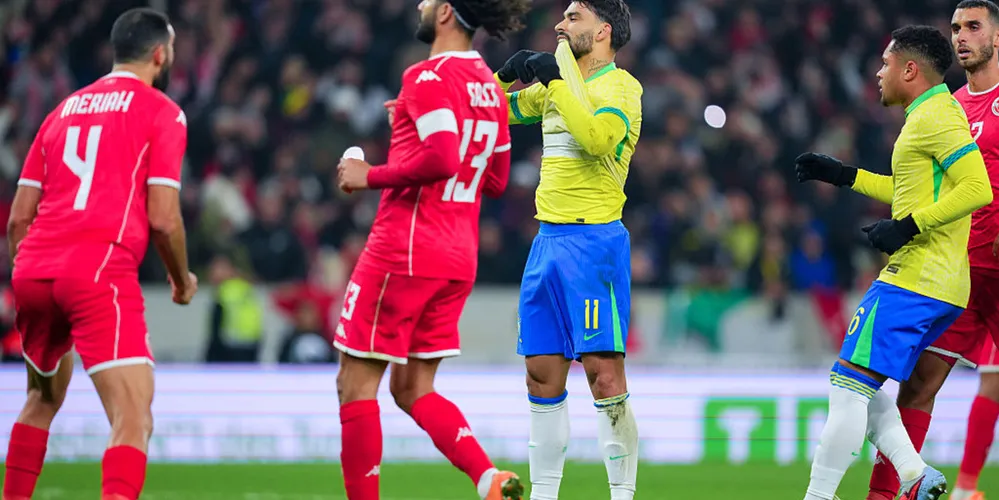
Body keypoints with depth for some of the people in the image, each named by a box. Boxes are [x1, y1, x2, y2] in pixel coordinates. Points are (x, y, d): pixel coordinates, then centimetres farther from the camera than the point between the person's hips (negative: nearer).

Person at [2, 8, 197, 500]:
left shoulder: (64, 109, 22)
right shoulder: (161, 112, 5)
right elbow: (163, 219, -3)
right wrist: (182, 280, 15)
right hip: (101, 269, -7)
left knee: (43, 398, 30)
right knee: (134, 418, -13)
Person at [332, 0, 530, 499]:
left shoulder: (428, 77, -14)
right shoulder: (489, 85, 13)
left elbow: (442, 160, -26)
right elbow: (496, 180, 20)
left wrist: (371, 176, -13)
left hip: (405, 250, -9)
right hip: (459, 256, 9)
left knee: (356, 383, 0)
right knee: (412, 389, 13)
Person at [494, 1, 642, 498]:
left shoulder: (620, 86, -7)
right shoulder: (557, 84, 17)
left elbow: (598, 139, -26)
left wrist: (554, 81, -20)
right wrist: (508, 75, 5)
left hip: (592, 242, -8)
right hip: (548, 239, 8)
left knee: (603, 372, -12)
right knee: (542, 376, 7)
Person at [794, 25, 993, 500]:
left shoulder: (937, 117, -13)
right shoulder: (931, 115, 19)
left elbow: (978, 189, -23)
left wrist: (907, 227, -21)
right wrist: (842, 174, 30)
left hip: (911, 282, -11)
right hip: (939, 284, 11)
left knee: (848, 386, -9)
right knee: (856, 385, 15)